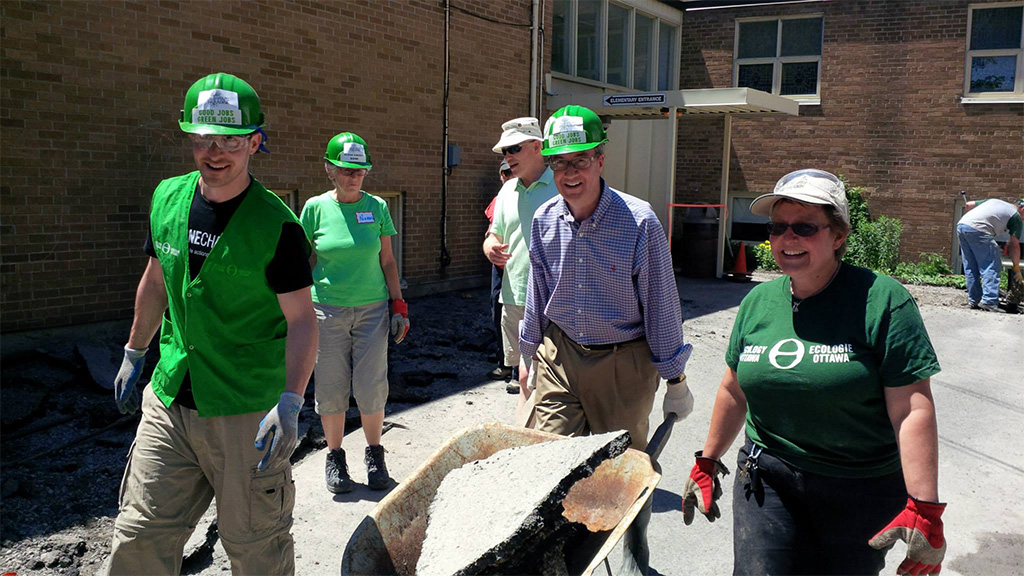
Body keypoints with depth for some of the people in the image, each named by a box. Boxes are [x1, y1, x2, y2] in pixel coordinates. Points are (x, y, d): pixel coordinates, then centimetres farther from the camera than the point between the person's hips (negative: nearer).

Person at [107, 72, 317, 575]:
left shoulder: (276, 225, -14)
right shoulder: (167, 198, 3)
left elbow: (301, 319, -13)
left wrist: (290, 403, -23)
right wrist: (134, 356, 24)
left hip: (248, 412, -5)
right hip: (168, 399, 5)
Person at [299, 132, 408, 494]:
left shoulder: (377, 207, 3)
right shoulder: (315, 208, 0)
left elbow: (387, 261, 9)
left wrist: (399, 305, 5)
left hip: (372, 309, 1)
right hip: (327, 310, 0)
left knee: (372, 386, 0)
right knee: (331, 387, 5)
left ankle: (374, 454, 21)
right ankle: (335, 457, 23)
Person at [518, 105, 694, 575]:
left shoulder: (639, 222, -16)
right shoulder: (544, 221, -3)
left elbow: (660, 303, -9)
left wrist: (675, 379, -4)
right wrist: (528, 355, 18)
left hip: (624, 363, -3)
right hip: (559, 356, 3)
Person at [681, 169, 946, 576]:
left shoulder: (881, 301, -13)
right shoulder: (758, 301, 2)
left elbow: (912, 409, -16)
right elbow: (735, 390, 12)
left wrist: (924, 508, -20)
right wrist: (708, 462, 17)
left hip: (863, 492, -3)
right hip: (767, 481, 3)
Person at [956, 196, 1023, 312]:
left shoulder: (994, 201, 29)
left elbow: (969, 204, 25)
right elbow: (1014, 245, 10)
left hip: (961, 225, 8)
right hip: (977, 229, -8)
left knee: (971, 269, 13)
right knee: (991, 267, -3)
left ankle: (974, 300, 15)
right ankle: (989, 301, -12)